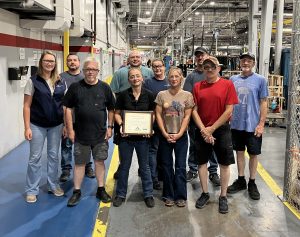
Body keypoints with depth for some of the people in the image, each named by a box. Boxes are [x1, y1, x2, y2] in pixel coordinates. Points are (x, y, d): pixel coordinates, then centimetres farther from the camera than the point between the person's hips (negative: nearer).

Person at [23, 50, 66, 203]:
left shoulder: (60, 82, 3)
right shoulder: (33, 81, -7)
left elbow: (64, 105, 8)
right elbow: (27, 106, -7)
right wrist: (27, 127, -12)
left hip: (56, 125, 3)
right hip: (37, 126, -3)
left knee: (53, 156, 13)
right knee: (35, 157, 5)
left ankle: (53, 185, 28)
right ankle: (31, 190, 18)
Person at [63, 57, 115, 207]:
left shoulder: (104, 88, 1)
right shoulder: (75, 87, -3)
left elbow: (111, 109, 7)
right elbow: (68, 109, -1)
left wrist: (110, 127, 1)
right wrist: (70, 129, -5)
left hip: (100, 134, 1)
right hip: (80, 134, -1)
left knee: (99, 161, 10)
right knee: (79, 163, 8)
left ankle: (101, 190, 23)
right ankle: (76, 191, 20)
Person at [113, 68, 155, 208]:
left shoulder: (149, 95, -2)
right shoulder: (123, 95, -3)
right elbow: (117, 113, 3)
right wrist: (121, 125, -15)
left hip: (143, 135, 0)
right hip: (126, 135, 0)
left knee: (144, 166, 11)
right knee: (124, 166, 12)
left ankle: (148, 194, 24)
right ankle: (120, 194, 26)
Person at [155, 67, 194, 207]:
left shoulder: (187, 95, -2)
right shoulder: (162, 95, 0)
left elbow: (187, 116, -3)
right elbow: (158, 115, -1)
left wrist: (179, 134, -10)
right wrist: (165, 133, -7)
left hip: (181, 136, -1)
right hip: (165, 135, 1)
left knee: (181, 167, 3)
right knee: (167, 166, 9)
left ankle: (180, 196, 14)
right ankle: (168, 195, 20)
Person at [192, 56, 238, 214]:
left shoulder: (227, 85, -5)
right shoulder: (197, 86, 3)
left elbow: (229, 111, -9)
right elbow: (194, 110, 1)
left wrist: (212, 128, -10)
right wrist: (203, 130, -10)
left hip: (221, 130, -2)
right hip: (202, 131, 2)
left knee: (224, 164, 5)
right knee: (201, 162, 9)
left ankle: (223, 197, 19)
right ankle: (205, 193, 26)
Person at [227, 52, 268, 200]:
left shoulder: (260, 80, -4)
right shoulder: (233, 80, 5)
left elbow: (263, 103, -5)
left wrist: (261, 124, -10)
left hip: (253, 125, -3)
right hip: (236, 124, 3)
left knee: (253, 154, 8)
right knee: (239, 152, 14)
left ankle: (252, 183, 22)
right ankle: (240, 180, 28)